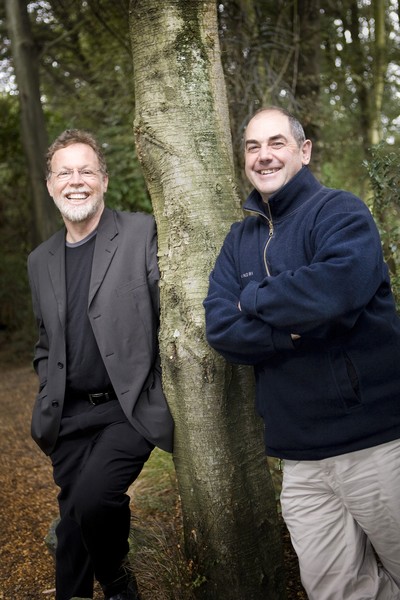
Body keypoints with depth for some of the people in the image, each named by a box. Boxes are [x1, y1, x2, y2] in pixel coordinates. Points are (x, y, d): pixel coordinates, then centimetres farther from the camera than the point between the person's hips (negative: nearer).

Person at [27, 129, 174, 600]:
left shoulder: (142, 233, -3)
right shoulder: (41, 260, 13)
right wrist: (48, 399, 12)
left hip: (130, 407, -5)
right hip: (70, 416, 5)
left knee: (91, 500, -22)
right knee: (73, 522, 11)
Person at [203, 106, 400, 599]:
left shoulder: (340, 212, -6)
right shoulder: (239, 240, 11)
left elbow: (338, 285, -27)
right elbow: (220, 329, -2)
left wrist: (254, 298, -10)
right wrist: (306, 328, -15)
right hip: (301, 456, 5)